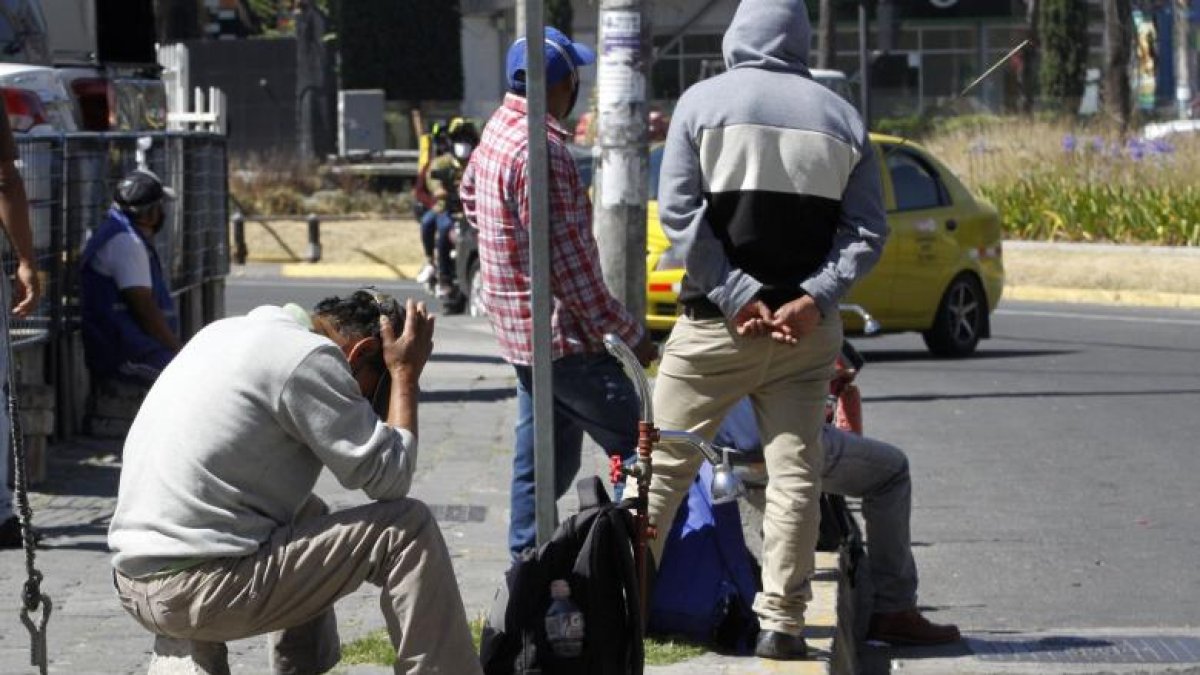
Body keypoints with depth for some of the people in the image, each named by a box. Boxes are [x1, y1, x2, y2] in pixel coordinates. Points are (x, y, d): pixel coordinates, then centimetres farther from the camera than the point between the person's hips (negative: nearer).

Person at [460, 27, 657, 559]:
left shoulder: (497, 132, 8)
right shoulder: (541, 150, -23)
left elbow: (469, 196, 28)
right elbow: (569, 263, -23)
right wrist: (629, 335, -18)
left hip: (520, 329, 10)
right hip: (562, 335, -10)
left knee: (544, 456, 16)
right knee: (639, 454, -5)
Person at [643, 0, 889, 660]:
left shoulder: (704, 102, 0)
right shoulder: (841, 117, 8)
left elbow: (679, 211, -9)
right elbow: (868, 229, 0)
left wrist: (734, 297, -11)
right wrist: (813, 299, -9)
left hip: (716, 325, -2)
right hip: (808, 331, 2)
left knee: (664, 464, 7)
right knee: (795, 474, 5)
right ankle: (780, 623, 3)